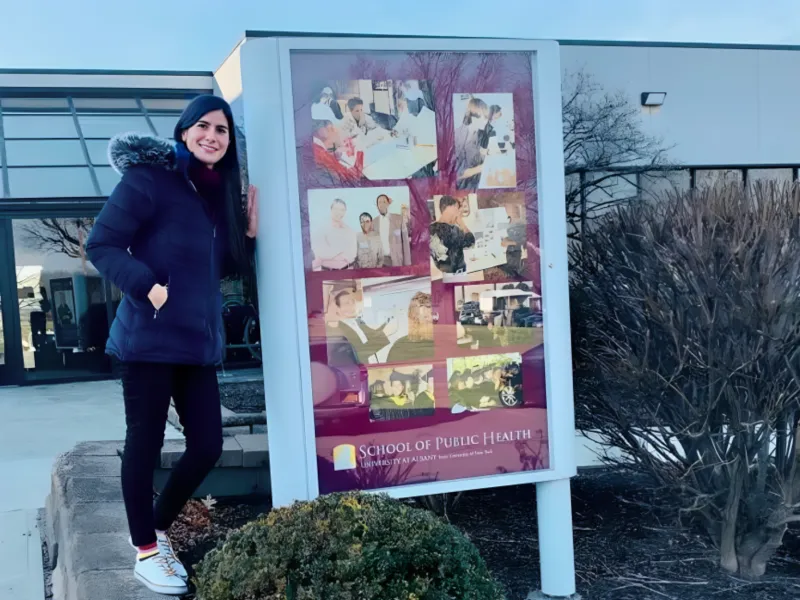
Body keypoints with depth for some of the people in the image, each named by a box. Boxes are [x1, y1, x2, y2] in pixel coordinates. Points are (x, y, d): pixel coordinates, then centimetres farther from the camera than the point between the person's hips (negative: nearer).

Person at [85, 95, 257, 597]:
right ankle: (146, 550, 22)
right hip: (150, 336, -7)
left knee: (208, 445, 8)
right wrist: (147, 285, -25)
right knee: (145, 443, 5)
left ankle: (159, 528, 31)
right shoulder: (149, 178, -9)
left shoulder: (220, 191, 13)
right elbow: (102, 244, -12)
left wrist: (249, 233, 4)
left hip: (198, 341, 7)